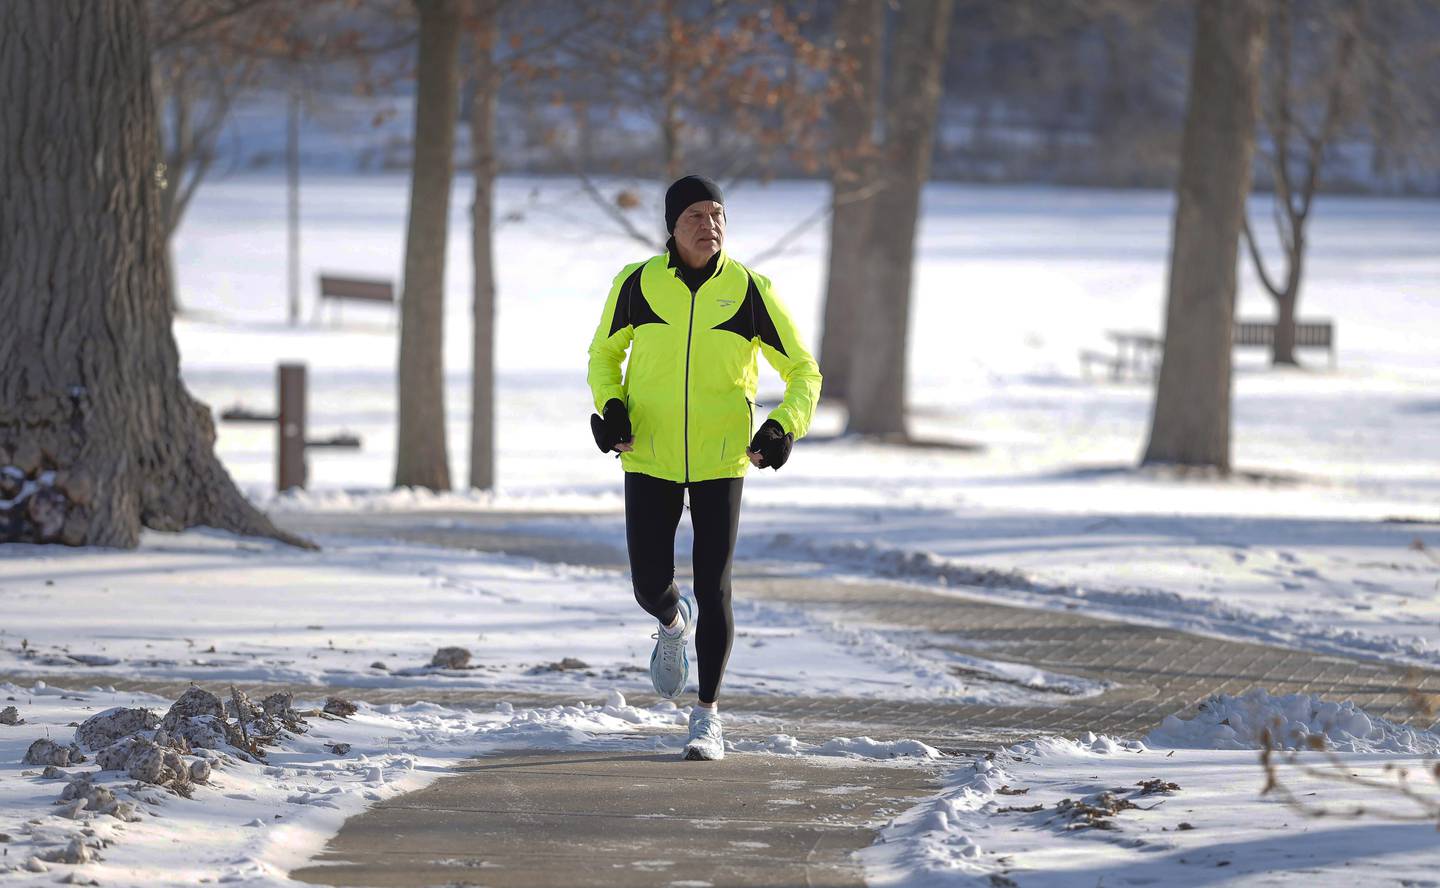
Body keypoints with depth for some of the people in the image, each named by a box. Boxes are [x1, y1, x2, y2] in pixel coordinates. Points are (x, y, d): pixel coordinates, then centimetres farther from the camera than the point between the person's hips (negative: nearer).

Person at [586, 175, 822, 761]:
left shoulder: (749, 291, -6)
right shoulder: (638, 284, -4)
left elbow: (802, 370, 3)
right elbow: (605, 351, 14)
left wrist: (785, 426, -15)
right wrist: (610, 405, -5)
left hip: (722, 460, -1)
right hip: (650, 460, 1)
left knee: (713, 590, -4)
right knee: (651, 586, 0)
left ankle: (707, 717, 10)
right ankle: (674, 624, 39)